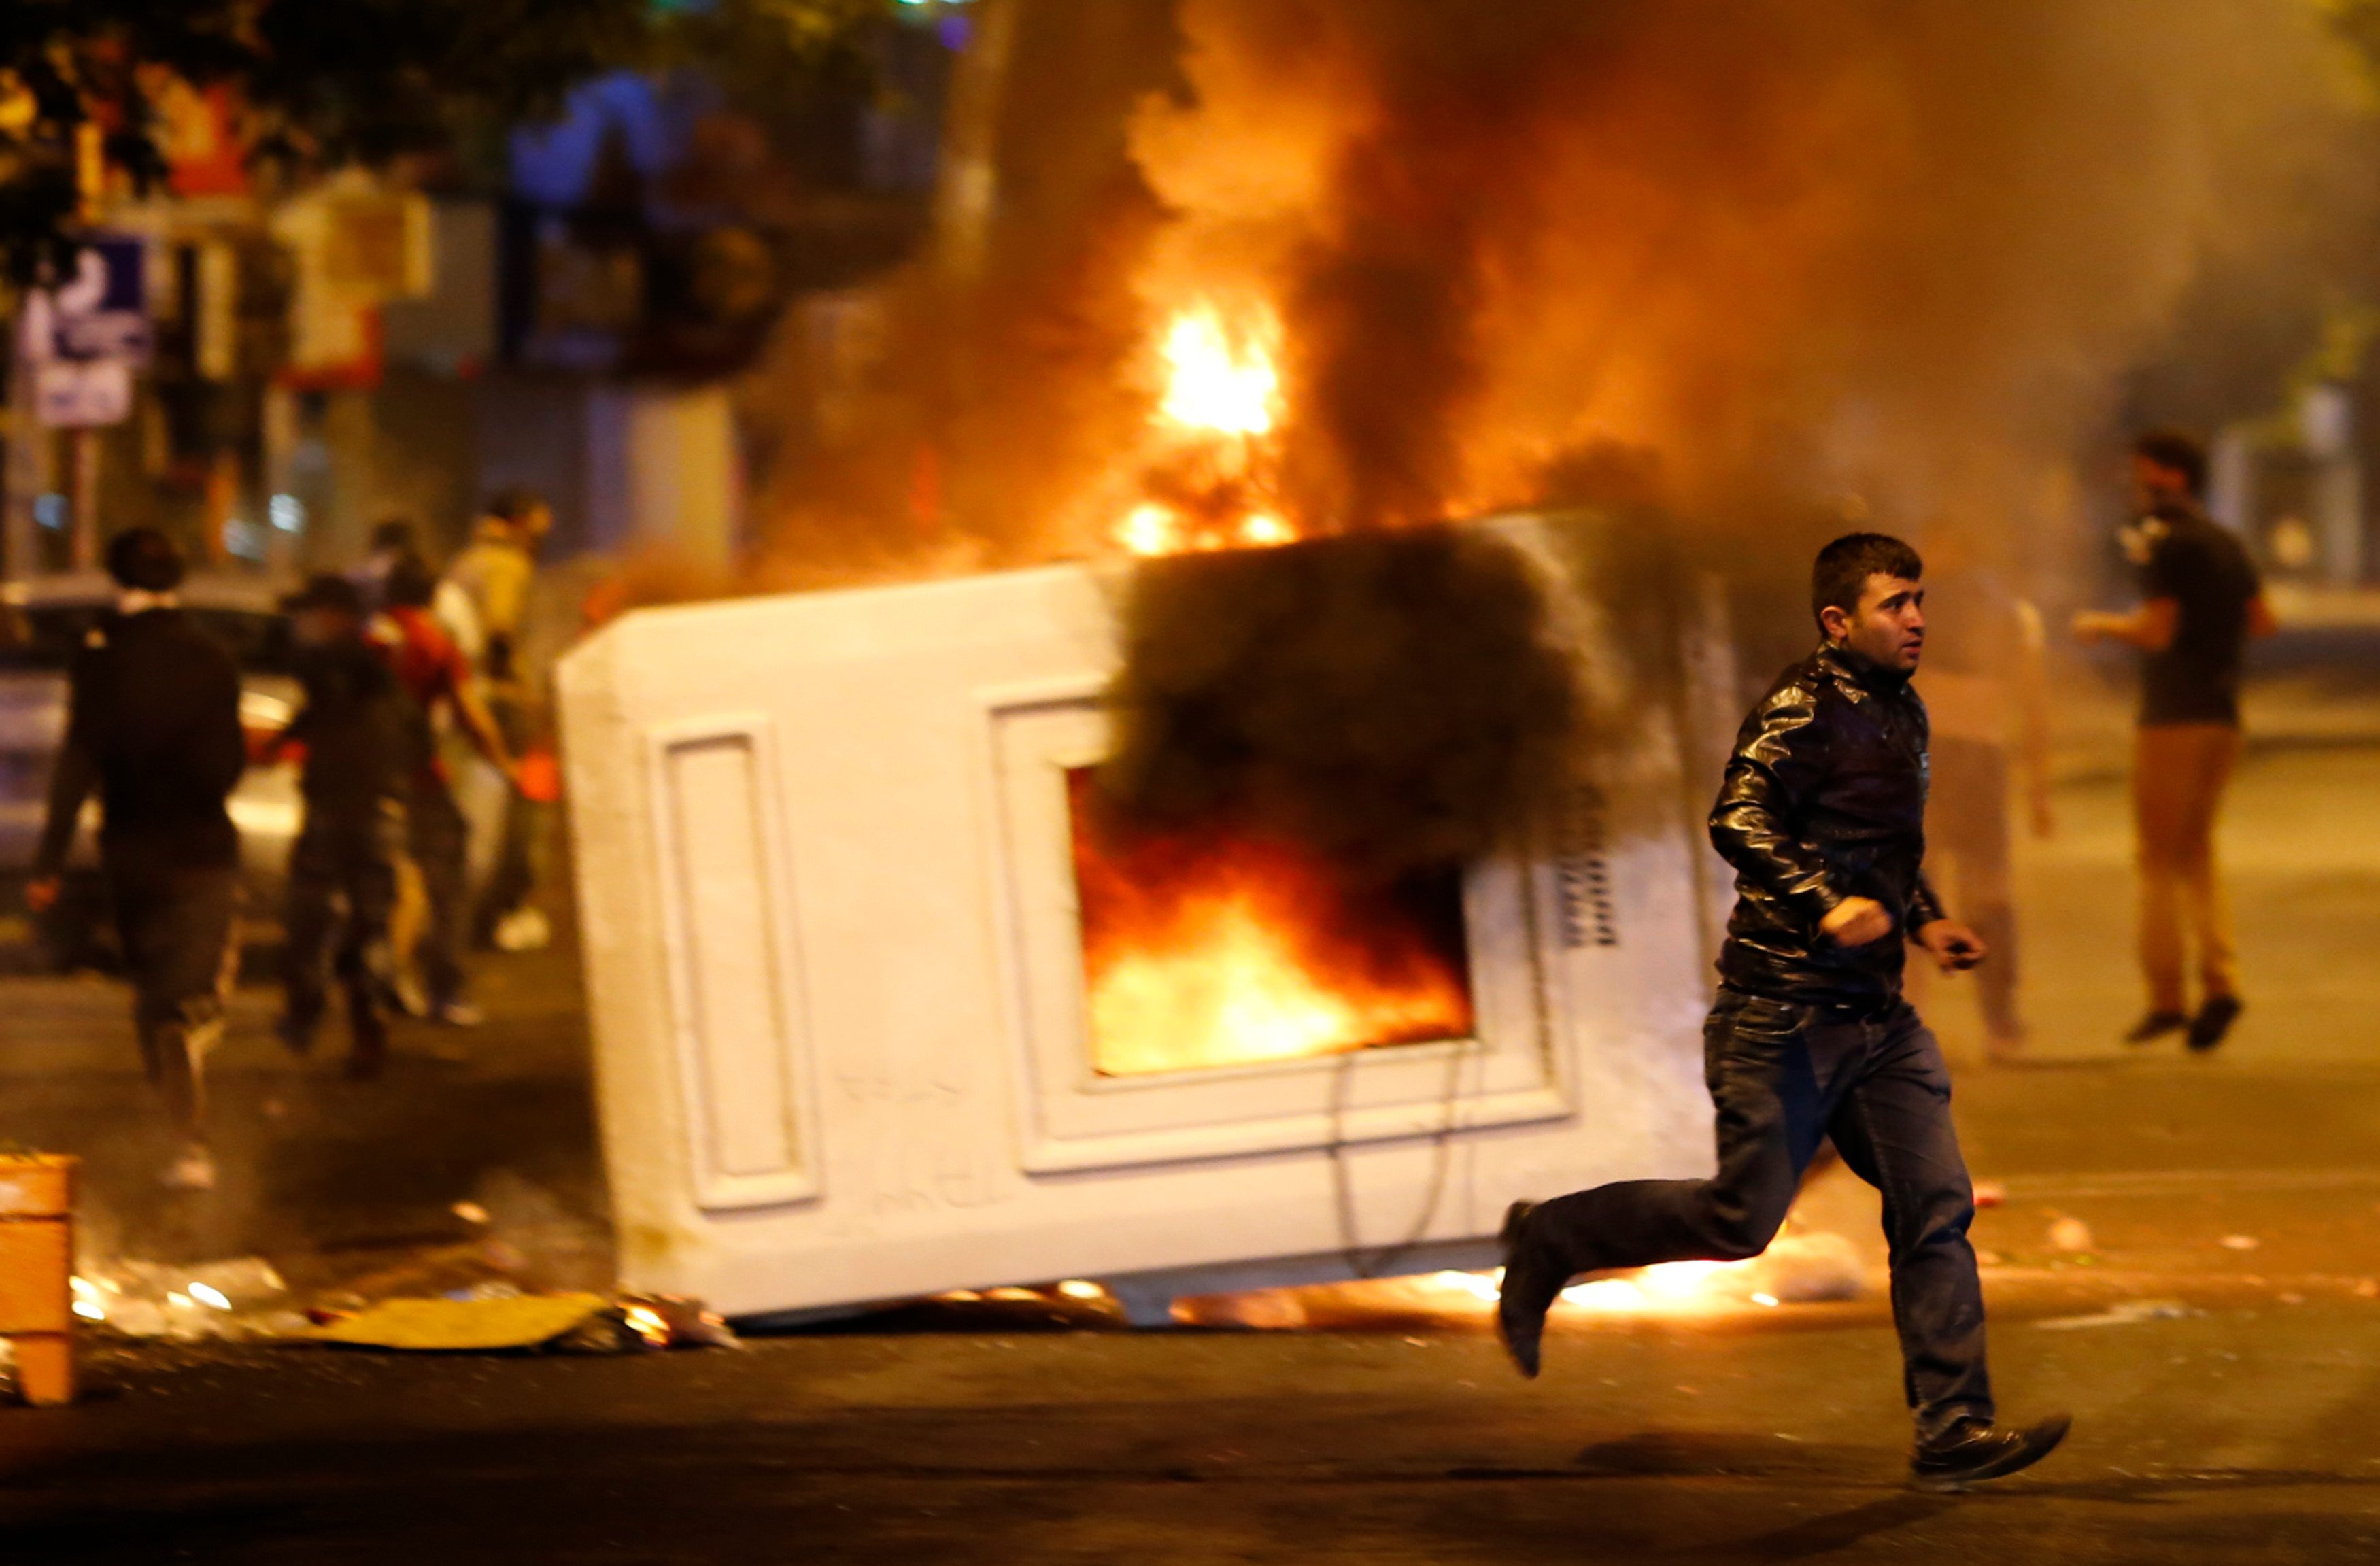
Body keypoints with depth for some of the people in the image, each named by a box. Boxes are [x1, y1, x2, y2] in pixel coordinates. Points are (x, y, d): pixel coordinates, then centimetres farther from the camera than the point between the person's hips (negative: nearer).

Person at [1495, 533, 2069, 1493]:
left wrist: (1924, 920, 15)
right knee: (1742, 1218, -2)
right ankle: (1549, 1242, 19)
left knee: (1936, 1206, -2)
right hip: (1785, 1009, -8)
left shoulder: (1902, 712, 16)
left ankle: (1951, 1430, -1)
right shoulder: (1806, 707, -13)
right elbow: (1738, 818, -26)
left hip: (1876, 1016, 8)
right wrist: (1824, 906, -35)